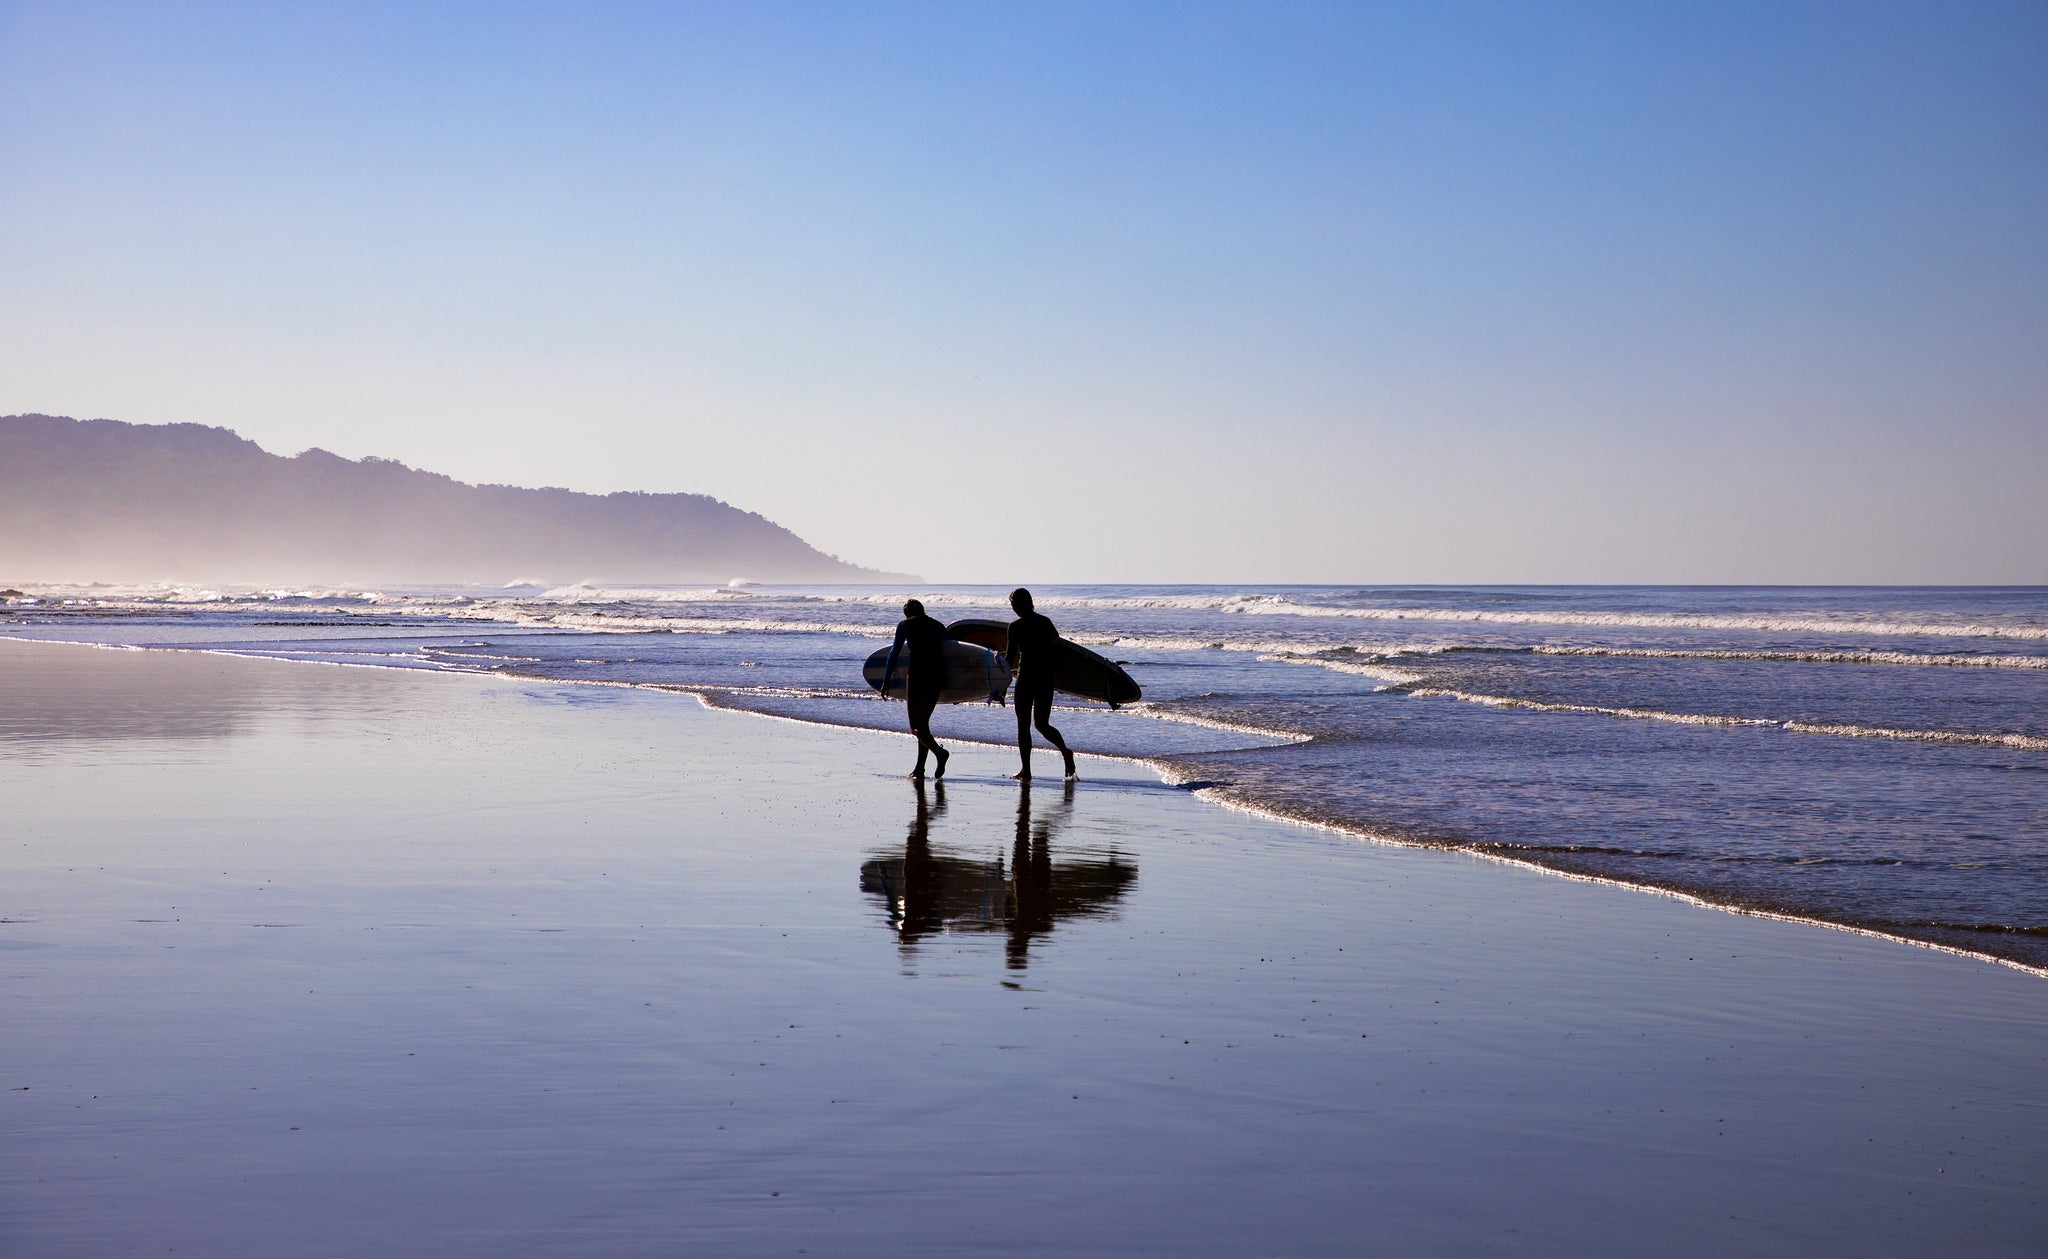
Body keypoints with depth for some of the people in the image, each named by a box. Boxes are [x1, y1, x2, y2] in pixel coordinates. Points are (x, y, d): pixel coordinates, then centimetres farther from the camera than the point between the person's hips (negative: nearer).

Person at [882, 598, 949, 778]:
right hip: (937, 676, 5)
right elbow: (947, 654, 15)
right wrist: (947, 683, 19)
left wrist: (886, 681, 2)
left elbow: (894, 652, 2)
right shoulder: (939, 627, 19)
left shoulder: (905, 625, 8)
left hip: (917, 674, -5)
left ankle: (939, 752, -26)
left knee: (916, 726, -1)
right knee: (923, 721, 17)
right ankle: (919, 768, 13)